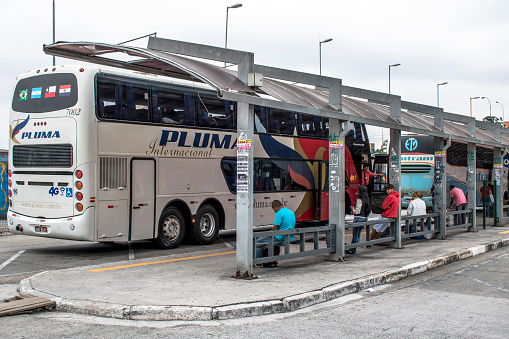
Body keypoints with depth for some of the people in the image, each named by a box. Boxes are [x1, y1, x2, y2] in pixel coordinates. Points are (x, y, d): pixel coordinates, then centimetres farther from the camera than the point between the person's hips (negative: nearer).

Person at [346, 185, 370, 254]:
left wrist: (353, 209, -1)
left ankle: (352, 250, 6)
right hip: (365, 218, 8)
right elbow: (369, 210, 12)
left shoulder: (359, 200, -17)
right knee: (358, 234, 15)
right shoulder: (367, 199, 7)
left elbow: (357, 211, -19)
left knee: (355, 235, 0)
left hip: (358, 218, -8)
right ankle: (354, 249, 20)